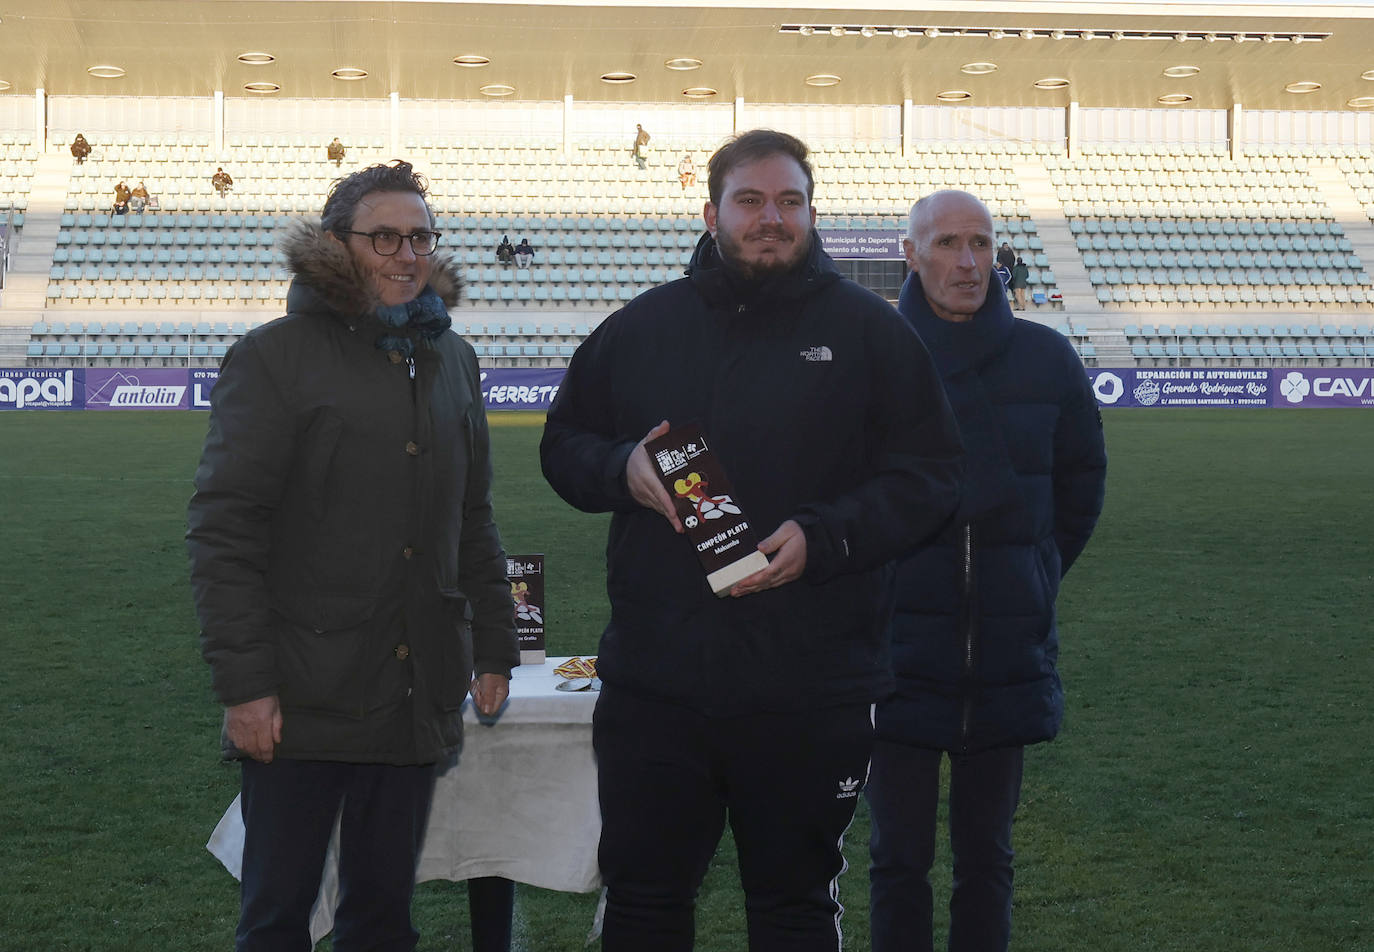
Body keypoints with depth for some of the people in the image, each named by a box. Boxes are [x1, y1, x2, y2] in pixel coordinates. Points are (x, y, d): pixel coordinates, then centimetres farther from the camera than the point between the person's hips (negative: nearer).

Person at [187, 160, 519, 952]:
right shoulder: (275, 356, -4)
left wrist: (495, 647, 15)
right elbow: (223, 531, -9)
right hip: (304, 703, -5)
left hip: (416, 700, 5)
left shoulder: (452, 360, 13)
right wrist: (244, 684, -14)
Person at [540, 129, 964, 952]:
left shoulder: (870, 330, 1)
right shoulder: (641, 327, 9)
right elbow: (563, 446, 15)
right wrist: (623, 468, -8)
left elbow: (928, 474, -2)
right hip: (654, 683, 2)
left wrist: (823, 538, -16)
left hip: (811, 693, -2)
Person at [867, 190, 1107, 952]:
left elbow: (1082, 479, 15)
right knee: (899, 860, 3)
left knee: (986, 859, 11)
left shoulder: (1045, 358, 0)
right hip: (900, 652, -2)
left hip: (1009, 654, 2)